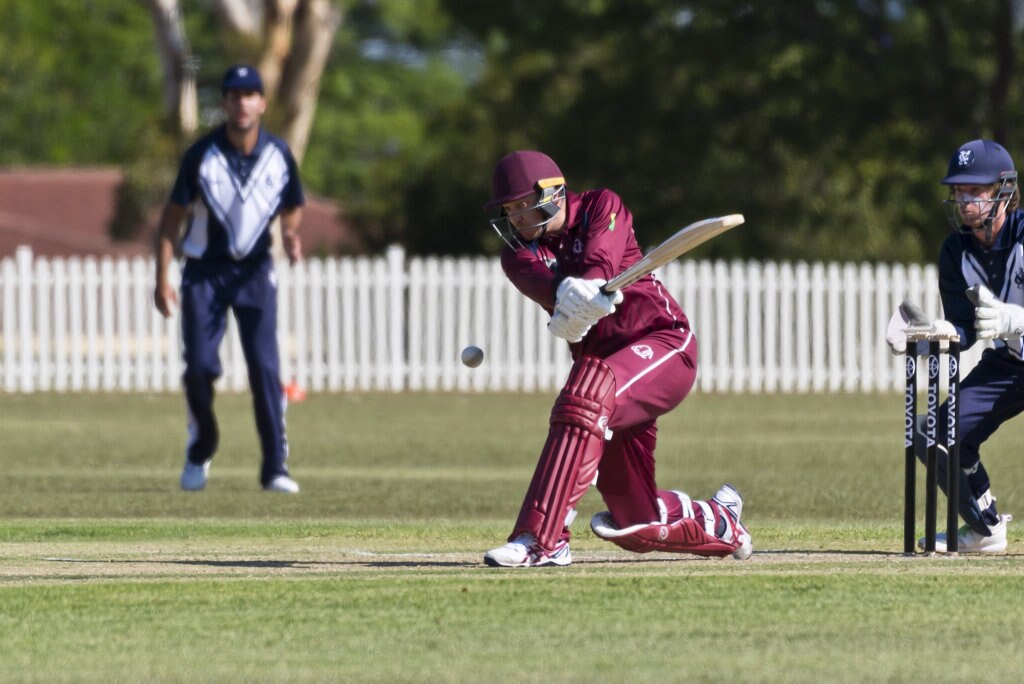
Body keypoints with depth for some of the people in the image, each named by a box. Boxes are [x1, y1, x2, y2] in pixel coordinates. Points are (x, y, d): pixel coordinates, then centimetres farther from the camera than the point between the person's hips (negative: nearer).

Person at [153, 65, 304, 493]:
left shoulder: (278, 155, -4)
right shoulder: (202, 156, -9)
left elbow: (292, 207, 11)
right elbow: (173, 216, -4)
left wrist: (290, 235, -12)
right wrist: (162, 279, -9)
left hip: (254, 270, 1)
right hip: (204, 271, -1)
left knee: (266, 368, -9)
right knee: (199, 366, -3)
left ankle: (275, 468, -5)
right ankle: (200, 451, 22)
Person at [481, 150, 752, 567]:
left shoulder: (602, 208, -3)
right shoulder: (518, 251, 3)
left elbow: (599, 262, -24)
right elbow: (540, 282, -22)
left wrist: (585, 291, -47)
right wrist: (570, 294, -45)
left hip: (664, 342, -6)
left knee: (587, 395, -37)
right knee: (637, 527, 6)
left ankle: (540, 540, -41)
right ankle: (720, 522, 38)